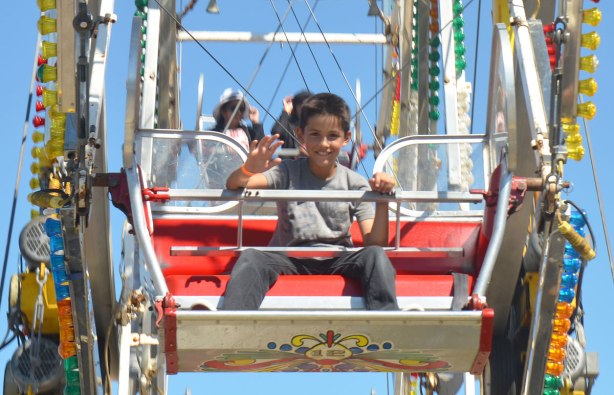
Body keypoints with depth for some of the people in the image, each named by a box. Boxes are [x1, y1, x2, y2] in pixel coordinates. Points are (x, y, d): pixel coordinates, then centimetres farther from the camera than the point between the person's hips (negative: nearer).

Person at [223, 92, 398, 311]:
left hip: (337, 261, 1)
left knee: (375, 256, -29)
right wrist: (248, 170, -34)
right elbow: (233, 185, -11)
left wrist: (382, 200, -19)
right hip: (291, 259, 0)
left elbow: (376, 242, -4)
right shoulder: (288, 173, 2)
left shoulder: (355, 184, 4)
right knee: (251, 257, -30)